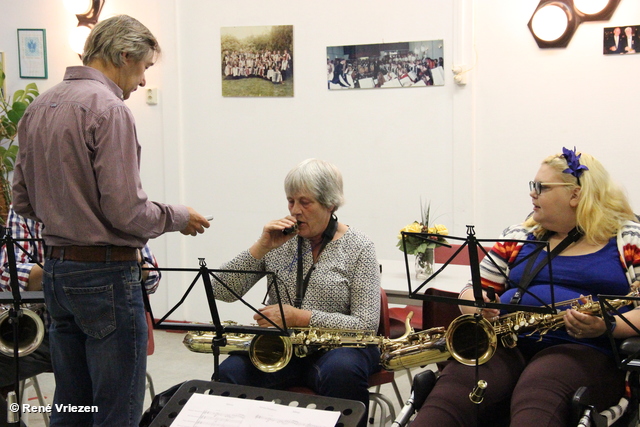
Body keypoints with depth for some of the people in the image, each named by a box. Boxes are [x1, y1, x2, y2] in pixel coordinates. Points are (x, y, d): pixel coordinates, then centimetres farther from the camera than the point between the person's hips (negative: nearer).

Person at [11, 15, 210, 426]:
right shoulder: (109, 109, -16)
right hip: (107, 274, -8)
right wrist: (179, 217, -3)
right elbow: (127, 211, -20)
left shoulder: (39, 107, 10)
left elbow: (24, 201, 14)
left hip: (56, 269, 9)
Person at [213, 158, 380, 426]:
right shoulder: (278, 240, 7)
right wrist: (261, 247, -11)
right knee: (230, 373, -27)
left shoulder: (358, 248, -2)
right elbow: (222, 291, 1)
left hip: (335, 343, -2)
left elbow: (366, 325, -9)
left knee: (342, 372, -36)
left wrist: (300, 317, -17)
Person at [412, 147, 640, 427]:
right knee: (454, 388, -30)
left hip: (584, 349, -3)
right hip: (506, 343, 3)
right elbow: (473, 291, 21)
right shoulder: (519, 237, 20)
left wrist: (607, 325, -17)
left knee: (537, 397, -38)